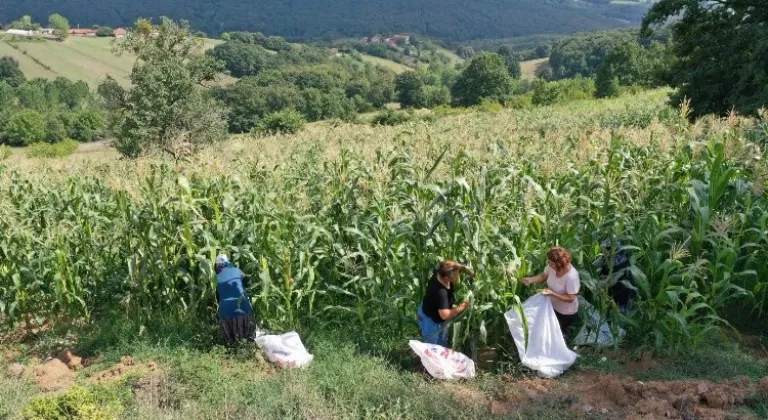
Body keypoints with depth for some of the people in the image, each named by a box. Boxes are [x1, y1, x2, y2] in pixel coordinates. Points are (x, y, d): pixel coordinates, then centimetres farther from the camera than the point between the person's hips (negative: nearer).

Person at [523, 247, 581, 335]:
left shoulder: (571, 277, -39)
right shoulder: (552, 267, -20)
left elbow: (570, 298, -29)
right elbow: (543, 276, -1)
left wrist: (552, 294, -39)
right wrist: (531, 280, -20)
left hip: (566, 312, -6)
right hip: (553, 306, 6)